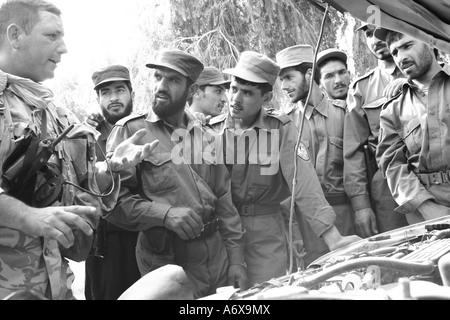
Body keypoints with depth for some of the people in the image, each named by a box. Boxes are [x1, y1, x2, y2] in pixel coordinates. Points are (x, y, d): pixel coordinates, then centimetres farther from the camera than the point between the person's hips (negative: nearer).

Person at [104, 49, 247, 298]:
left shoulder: (204, 136, 8)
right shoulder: (130, 131, -7)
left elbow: (223, 200, 10)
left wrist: (236, 258, 7)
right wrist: (164, 213, -23)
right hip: (168, 264, -5)